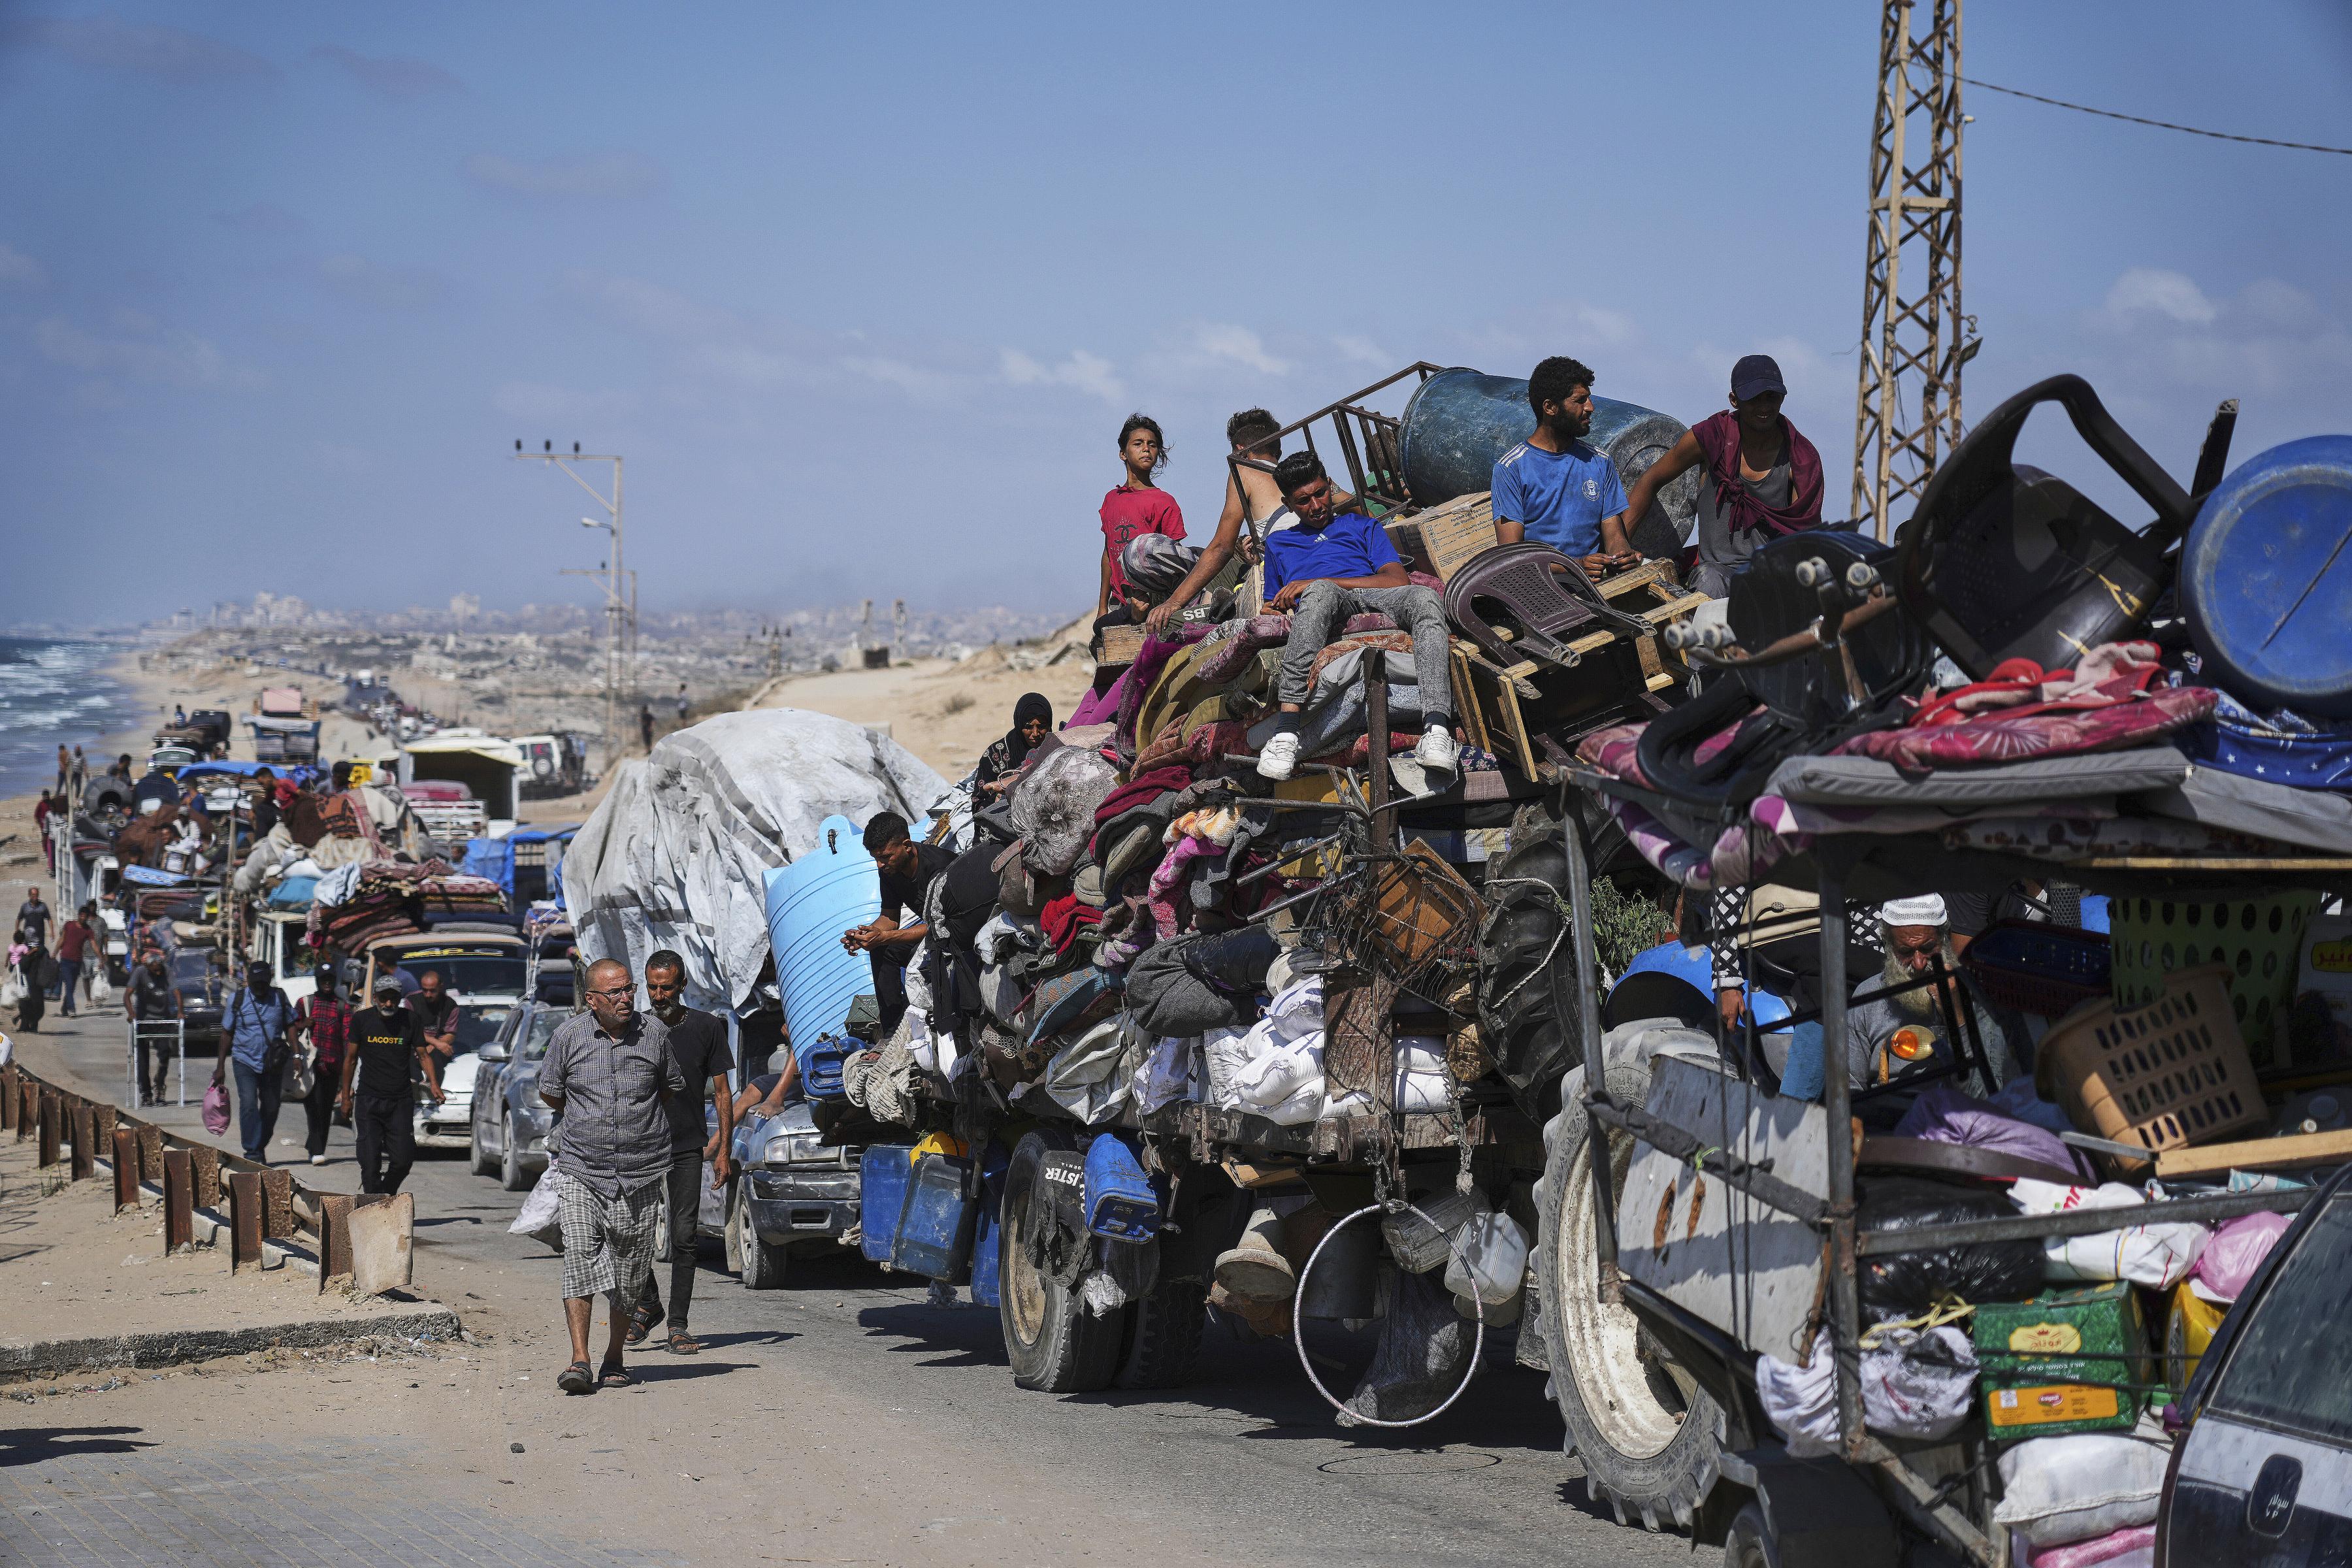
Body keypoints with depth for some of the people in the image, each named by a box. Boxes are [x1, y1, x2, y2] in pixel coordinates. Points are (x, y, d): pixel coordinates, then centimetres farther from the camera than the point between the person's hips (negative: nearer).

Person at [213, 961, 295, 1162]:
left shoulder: (279, 997, 2)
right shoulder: (237, 999, -3)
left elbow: (290, 1025, 8)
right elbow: (227, 1033, 3)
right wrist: (220, 1066, 2)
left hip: (273, 1064, 3)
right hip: (245, 1061, -3)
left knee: (271, 1109, 7)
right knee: (249, 1105, -17)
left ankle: (260, 1149, 25)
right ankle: (253, 1153, -16)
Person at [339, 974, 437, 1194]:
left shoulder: (409, 1019, 2)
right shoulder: (362, 1019, 2)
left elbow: (422, 1054, 5)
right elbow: (351, 1058, 9)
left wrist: (433, 1082, -11)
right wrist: (345, 1095, 9)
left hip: (401, 1101, 0)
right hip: (368, 1099, 0)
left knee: (403, 1159, -3)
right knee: (370, 1160, -5)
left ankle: (387, 1192, 24)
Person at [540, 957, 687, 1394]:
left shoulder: (654, 1032, 1)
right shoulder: (568, 1035, -2)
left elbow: (673, 1087, 18)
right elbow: (549, 1091, 13)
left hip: (641, 1173, 2)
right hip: (581, 1169, -1)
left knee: (631, 1270, 5)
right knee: (580, 1257, -14)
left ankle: (615, 1359, 18)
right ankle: (579, 1362, -17)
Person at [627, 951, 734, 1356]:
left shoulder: (707, 1028, 4)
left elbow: (721, 1093, 6)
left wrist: (723, 1150, 0)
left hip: (688, 1147, -1)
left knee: (683, 1238, -2)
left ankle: (678, 1324, 4)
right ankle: (648, 1304, 14)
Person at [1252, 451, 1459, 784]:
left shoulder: (1362, 526, 31)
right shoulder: (1278, 544, 37)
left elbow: (1398, 581, 12)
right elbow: (1271, 609, 32)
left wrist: (1317, 582, 1)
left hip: (1375, 600, 1)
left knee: (1424, 597, -35)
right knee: (1321, 592, -41)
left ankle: (1436, 731, -53)